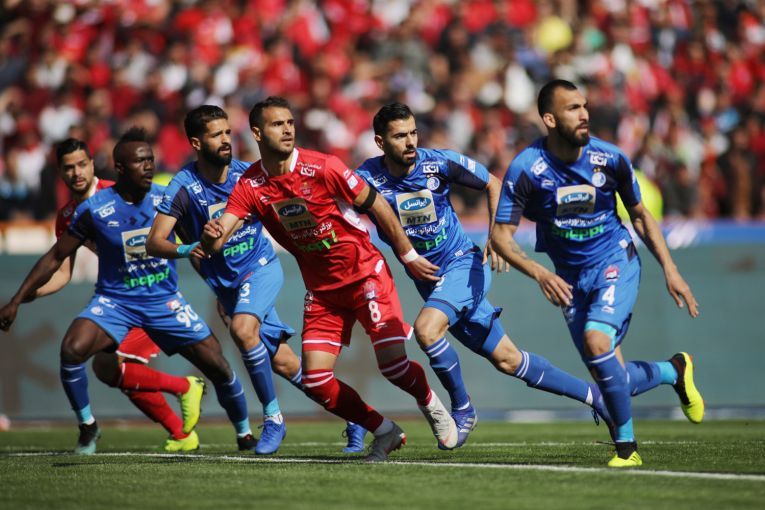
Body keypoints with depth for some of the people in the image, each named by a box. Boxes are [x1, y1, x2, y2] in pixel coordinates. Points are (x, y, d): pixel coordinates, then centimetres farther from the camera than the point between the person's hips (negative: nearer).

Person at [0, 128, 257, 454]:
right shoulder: (94, 209, -12)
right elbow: (56, 257, -3)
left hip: (164, 299, 2)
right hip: (115, 299, -1)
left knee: (217, 365, -4)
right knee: (72, 350, -27)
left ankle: (245, 434, 21)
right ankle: (88, 427, -5)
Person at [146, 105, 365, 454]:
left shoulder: (247, 175, -11)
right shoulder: (182, 188, -15)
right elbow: (154, 242, -22)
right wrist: (185, 249, -41)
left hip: (261, 267, -1)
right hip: (225, 282, 1)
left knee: (242, 328, -31)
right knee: (282, 362, 3)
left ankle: (273, 418, -18)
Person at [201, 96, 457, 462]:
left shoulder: (321, 168, -17)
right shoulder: (249, 185, -7)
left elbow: (377, 206, -7)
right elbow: (214, 242, -14)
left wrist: (409, 256, -1)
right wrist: (210, 237, -39)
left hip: (365, 273, -4)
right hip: (321, 290, 4)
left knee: (392, 361, -17)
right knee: (315, 381, -7)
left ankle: (430, 404, 17)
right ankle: (384, 432, 14)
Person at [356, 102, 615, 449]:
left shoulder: (440, 163, -12)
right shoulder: (368, 177, -11)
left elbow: (493, 184, 2)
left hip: (463, 264, -3)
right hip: (429, 281, 3)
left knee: (426, 329, -30)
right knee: (507, 359, 4)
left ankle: (462, 409, -10)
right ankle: (593, 396, 19)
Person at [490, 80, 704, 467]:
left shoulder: (609, 158, -11)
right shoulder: (526, 168, -15)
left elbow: (640, 215, 6)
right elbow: (501, 236, -13)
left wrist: (669, 268, -1)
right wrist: (540, 274, -28)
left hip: (615, 261, -2)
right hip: (570, 278, 2)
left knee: (596, 339, -28)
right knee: (611, 376, -2)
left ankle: (626, 446, -14)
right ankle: (674, 371, 31)